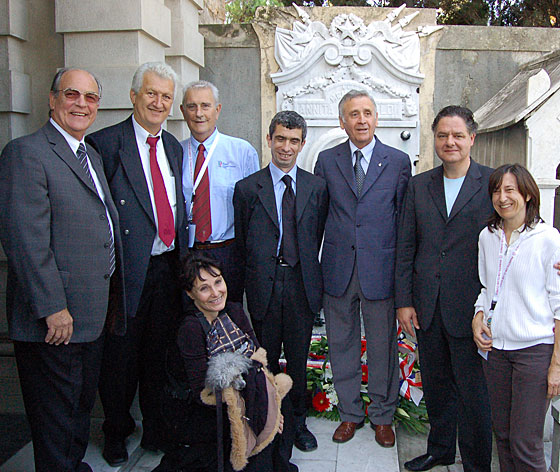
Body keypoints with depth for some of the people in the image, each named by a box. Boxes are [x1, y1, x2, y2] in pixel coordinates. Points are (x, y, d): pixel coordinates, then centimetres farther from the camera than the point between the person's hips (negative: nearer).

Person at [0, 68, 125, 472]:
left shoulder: (93, 156, 16)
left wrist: (113, 299, 16)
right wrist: (53, 308, -22)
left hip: (92, 317, 9)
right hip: (55, 318, -9)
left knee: (83, 406, 23)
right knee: (56, 419, 7)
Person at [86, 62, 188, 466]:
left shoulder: (174, 147, 13)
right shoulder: (105, 143, -7)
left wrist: (182, 262, 11)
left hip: (168, 267, 5)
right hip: (128, 271, -5)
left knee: (160, 355, 15)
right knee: (120, 355, 10)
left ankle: (156, 431, 34)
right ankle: (116, 433, 33)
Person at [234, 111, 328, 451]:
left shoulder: (317, 187, 5)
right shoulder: (247, 188, 0)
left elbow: (317, 237, 9)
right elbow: (242, 241, 5)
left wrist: (305, 268, 6)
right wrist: (258, 274, 5)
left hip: (302, 284, 1)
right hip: (264, 286, -1)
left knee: (299, 358, 11)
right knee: (266, 359, 10)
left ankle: (298, 421, 28)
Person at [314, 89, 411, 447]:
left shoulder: (399, 161, 2)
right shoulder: (327, 160, 5)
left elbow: (405, 218, 3)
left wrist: (403, 268, 0)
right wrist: (316, 266, 3)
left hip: (381, 269, -1)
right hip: (338, 270, 2)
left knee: (383, 347, 10)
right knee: (342, 345, 13)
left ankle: (382, 415, 30)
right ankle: (350, 414, 31)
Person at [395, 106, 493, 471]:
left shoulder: (493, 183, -4)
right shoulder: (419, 185, 7)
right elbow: (405, 246, 6)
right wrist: (404, 301, 2)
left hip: (469, 307, -4)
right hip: (427, 306, 4)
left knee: (473, 392, 7)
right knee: (436, 385, 18)